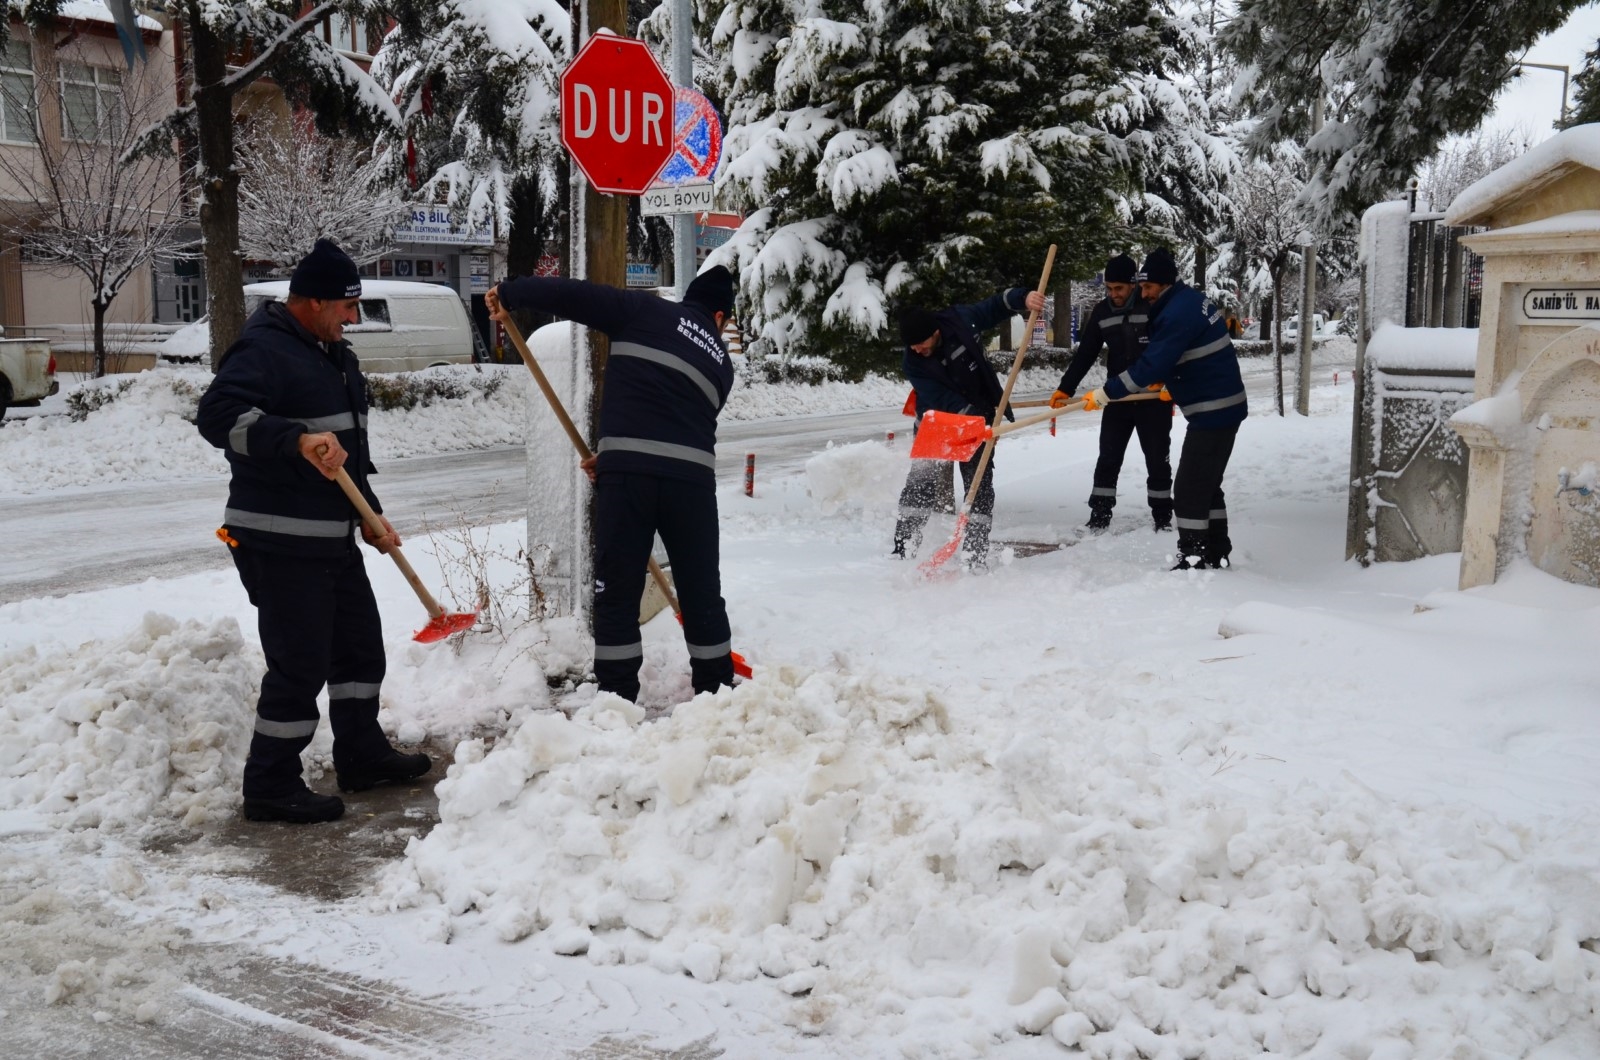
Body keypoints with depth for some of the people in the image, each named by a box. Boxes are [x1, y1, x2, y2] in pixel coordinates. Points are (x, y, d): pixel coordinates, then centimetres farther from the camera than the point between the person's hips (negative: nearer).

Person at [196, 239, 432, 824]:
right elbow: (219, 415, -30)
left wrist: (371, 516, 20)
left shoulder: (332, 354, 17)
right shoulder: (263, 350, -14)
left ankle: (362, 755, 33)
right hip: (280, 542, -10)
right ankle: (271, 786, 6)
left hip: (333, 535, 10)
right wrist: (298, 440, -40)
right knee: (299, 664, -6)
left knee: (360, 645, 18)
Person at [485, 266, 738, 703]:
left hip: (627, 471, -3)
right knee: (702, 593, 14)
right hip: (692, 475, 3)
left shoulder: (645, 311, 11)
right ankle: (716, 695, 22)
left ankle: (617, 700, 9)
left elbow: (574, 295, 3)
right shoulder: (721, 363, 22)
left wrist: (510, 294, 16)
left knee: (617, 592, 6)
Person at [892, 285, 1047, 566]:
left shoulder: (959, 319, -18)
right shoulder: (912, 364, -21)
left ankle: (975, 554, 0)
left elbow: (996, 305, -4)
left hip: (979, 418, 1)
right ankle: (903, 549, -4)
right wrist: (975, 418, -37)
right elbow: (943, 401, -27)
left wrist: (1024, 297, -23)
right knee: (921, 479, -9)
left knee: (979, 483, -3)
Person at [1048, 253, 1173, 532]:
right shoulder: (1101, 311, 2)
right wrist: (1065, 389, -3)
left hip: (1154, 398, -3)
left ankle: (1162, 518, 18)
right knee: (1107, 460, 3)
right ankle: (1099, 517, 9)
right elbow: (1085, 354, 4)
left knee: (1158, 460, 7)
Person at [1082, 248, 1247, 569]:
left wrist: (1106, 393, -23)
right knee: (1207, 483, 17)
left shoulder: (1178, 312, -21)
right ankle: (1216, 554, 24)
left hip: (1213, 410, -11)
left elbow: (1151, 365, -26)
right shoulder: (1190, 300, 11)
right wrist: (1166, 382, 16)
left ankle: (1194, 560, -1)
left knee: (1189, 488, -6)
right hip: (1223, 406, 11)